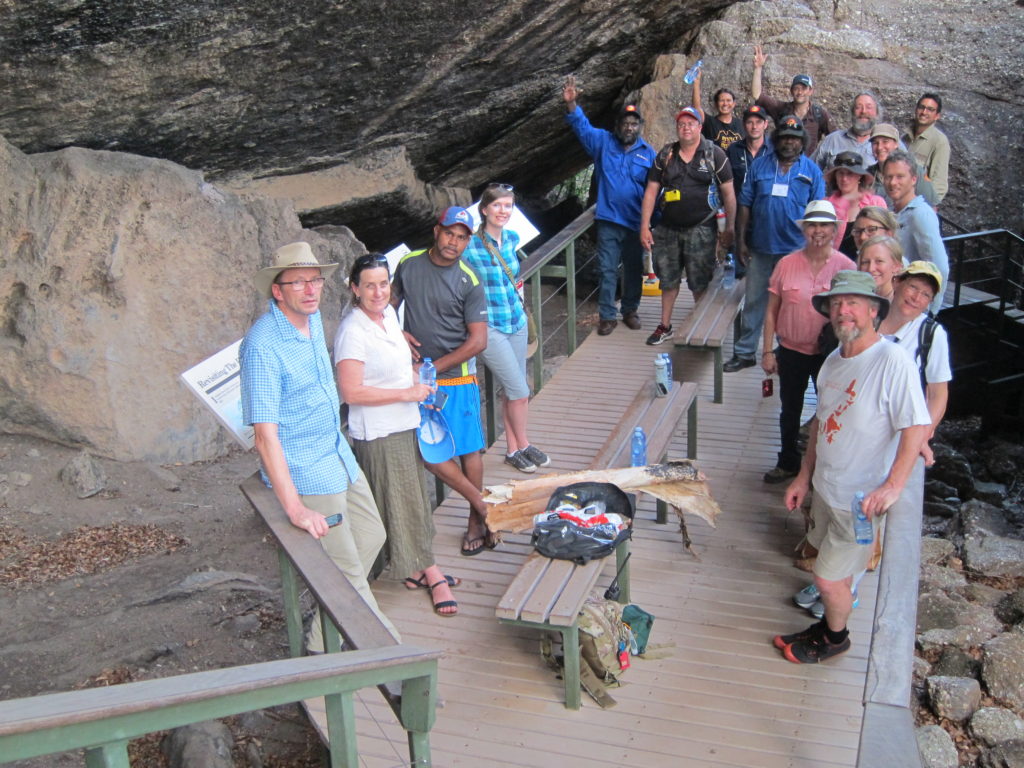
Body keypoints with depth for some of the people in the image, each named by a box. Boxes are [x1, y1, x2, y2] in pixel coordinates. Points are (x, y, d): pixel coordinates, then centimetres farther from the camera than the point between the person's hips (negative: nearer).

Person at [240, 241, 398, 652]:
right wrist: (294, 508, -31)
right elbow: (265, 434, -28)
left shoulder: (312, 318, 3)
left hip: (339, 455, 10)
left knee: (371, 536, 19)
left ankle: (322, 642, 31)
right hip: (305, 472, -10)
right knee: (347, 571, -1)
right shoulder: (263, 345, -25)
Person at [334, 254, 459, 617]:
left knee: (411, 500, 17)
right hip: (378, 435, -9)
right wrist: (407, 393, -21)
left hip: (405, 426, 9)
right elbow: (352, 392, -26)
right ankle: (431, 573, 15)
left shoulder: (389, 313, 5)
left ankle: (414, 569, 31)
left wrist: (420, 382, 5)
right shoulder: (352, 332, -22)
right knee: (403, 505, 3)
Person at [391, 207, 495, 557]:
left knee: (468, 449, 6)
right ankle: (481, 504, 17)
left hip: (456, 376, -3)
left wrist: (434, 367, -15)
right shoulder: (408, 265, 1)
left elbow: (478, 340, -12)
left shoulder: (469, 282, -9)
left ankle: (476, 520, 24)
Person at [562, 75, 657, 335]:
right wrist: (571, 104, -27)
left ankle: (630, 311, 29)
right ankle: (607, 316, 10)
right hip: (609, 220, -1)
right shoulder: (603, 143, 3)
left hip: (637, 223, 1)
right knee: (608, 270, 1)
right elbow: (582, 126, -8)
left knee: (634, 270, 13)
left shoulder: (648, 153, 2)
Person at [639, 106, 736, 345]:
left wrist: (729, 229, -4)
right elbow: (651, 191, 6)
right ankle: (665, 326, 25)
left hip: (701, 229, -3)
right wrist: (644, 227, -1)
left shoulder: (714, 154, -1)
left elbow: (728, 193, 0)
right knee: (668, 279, 12)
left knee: (700, 284, 1)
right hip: (668, 229, 3)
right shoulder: (665, 155, 7)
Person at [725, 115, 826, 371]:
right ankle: (744, 353, 15)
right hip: (760, 248, 1)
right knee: (753, 301, 6)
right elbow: (745, 204, 5)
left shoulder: (812, 171, 3)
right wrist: (741, 240, 0)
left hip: (795, 251, -1)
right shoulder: (759, 165, 5)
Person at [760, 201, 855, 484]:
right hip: (791, 351, 2)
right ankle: (787, 463, 36)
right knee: (790, 411, 17)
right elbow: (772, 311, -1)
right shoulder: (787, 264, -5)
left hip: (830, 353, -1)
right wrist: (768, 351, -3)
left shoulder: (846, 266, -8)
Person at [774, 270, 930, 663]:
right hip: (826, 487, 7)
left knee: (828, 579, 4)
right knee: (836, 570, 22)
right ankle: (829, 626, 42)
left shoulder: (893, 360, -22)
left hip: (861, 499, -7)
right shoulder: (833, 361, 4)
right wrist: (804, 476, 14)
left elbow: (917, 427, -24)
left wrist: (893, 486, -30)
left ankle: (835, 638, 30)